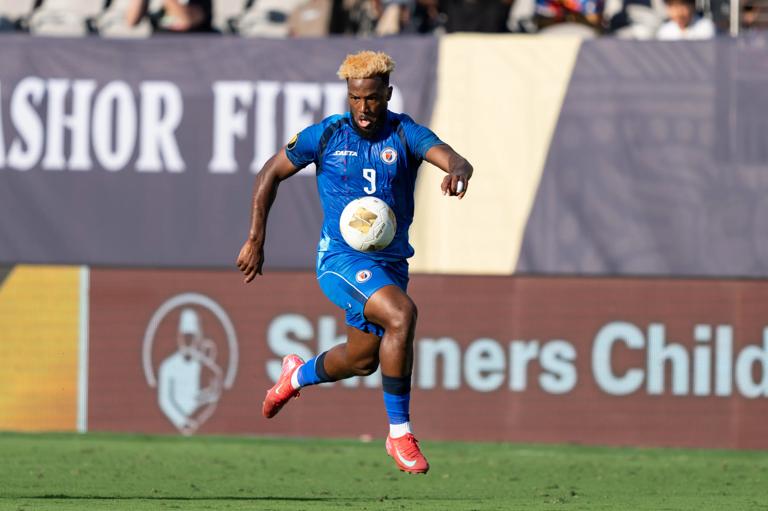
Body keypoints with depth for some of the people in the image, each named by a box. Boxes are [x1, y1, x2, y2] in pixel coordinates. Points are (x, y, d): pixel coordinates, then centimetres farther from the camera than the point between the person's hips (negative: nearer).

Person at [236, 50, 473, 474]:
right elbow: (271, 174, 6)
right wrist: (254, 241, 2)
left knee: (362, 360, 17)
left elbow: (455, 160, -22)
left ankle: (299, 374, 51)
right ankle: (399, 432, -22)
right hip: (341, 259, -4)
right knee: (401, 314, -29)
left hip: (391, 262, 4)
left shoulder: (404, 133, -5)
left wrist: (458, 171, -48)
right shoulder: (327, 135, -6)